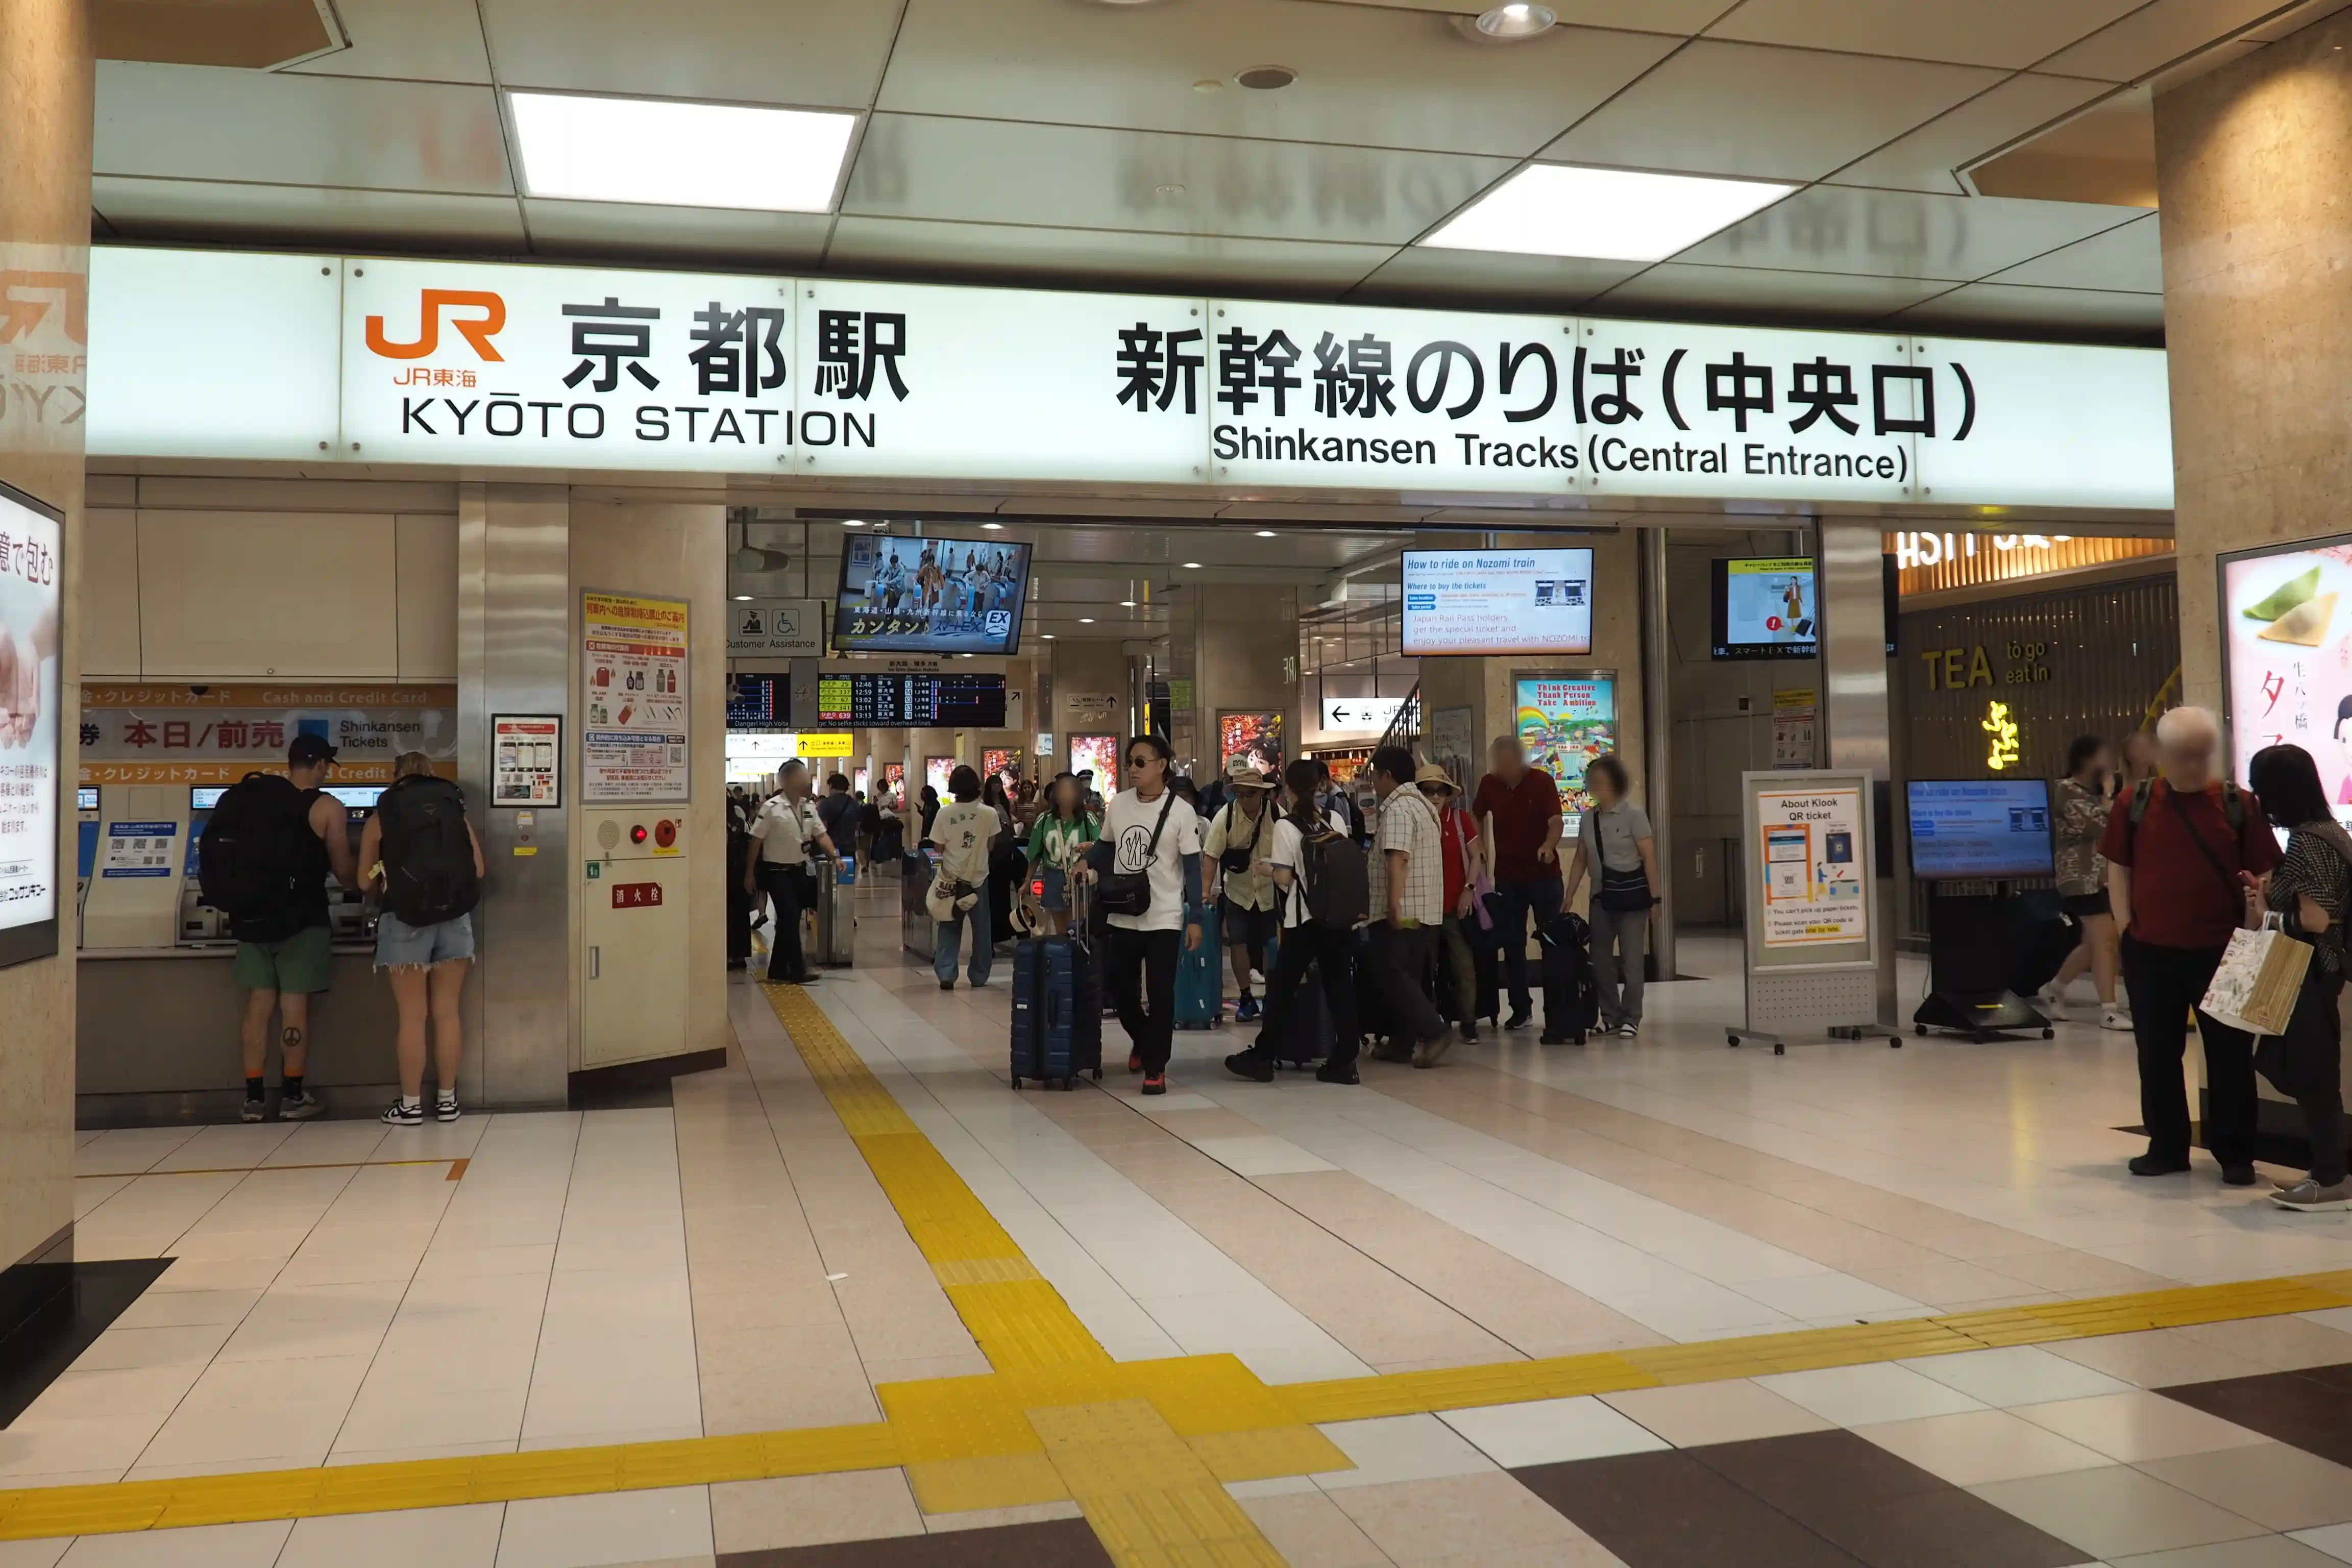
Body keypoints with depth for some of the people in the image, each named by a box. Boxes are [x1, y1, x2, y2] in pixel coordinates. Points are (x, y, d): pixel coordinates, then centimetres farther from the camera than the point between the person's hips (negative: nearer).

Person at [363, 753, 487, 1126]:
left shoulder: (381, 818, 5)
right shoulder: (455, 811, 9)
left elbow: (366, 881, 7)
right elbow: (479, 870, 7)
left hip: (405, 920, -2)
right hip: (454, 918, 2)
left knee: (412, 1017, 4)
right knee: (447, 1013, 9)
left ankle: (411, 1105, 11)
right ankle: (446, 1100, 15)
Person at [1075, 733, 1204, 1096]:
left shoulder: (1180, 812, -9)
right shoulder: (1118, 804, 2)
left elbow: (1192, 867, -6)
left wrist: (1195, 919, -9)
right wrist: (1089, 866, -6)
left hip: (1164, 918, -5)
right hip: (1121, 915, 5)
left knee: (1159, 993, -2)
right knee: (1118, 984, 13)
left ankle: (1155, 1066, 8)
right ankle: (1143, 1040, 39)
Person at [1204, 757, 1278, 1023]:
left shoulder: (1277, 815, -15)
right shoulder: (1225, 817, -13)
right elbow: (1211, 856, -13)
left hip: (1270, 891, 0)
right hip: (1238, 892, 1)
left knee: (1272, 946, 3)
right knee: (1238, 943, -1)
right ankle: (1246, 999, 14)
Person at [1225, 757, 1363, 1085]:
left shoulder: (1285, 826, -9)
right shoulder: (1334, 821, 4)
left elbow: (1284, 878, -13)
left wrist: (1269, 867, 7)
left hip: (1303, 920, -4)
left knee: (1283, 989, 6)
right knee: (1340, 987, 6)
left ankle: (1262, 1057, 14)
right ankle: (1343, 1062, 7)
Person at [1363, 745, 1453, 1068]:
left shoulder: (1397, 809, -14)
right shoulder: (1422, 805, 19)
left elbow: (1398, 857, -25)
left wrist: (1394, 903, -30)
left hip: (1402, 912, -10)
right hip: (1427, 911, 10)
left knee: (1389, 974, -6)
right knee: (1409, 977, 11)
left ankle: (1433, 1032, -14)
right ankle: (1403, 1043, 14)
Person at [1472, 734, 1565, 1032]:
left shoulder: (1542, 781, -10)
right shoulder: (1489, 784, -1)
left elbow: (1556, 821, -18)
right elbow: (1478, 819, 14)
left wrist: (1549, 846, -37)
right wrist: (1480, 855, 7)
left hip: (1544, 874, -3)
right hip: (1507, 876, 3)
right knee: (1512, 944, 7)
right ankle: (1520, 1009, 17)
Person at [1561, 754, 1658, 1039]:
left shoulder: (1633, 814, -7)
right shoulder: (1589, 817, 6)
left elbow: (1649, 858, -8)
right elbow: (1581, 860, 11)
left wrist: (1654, 899, -11)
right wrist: (1568, 897, 8)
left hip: (1631, 894, -5)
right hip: (1602, 897, 5)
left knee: (1631, 959, -2)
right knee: (1600, 959, 6)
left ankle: (1631, 1019, 8)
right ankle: (1610, 1015, 18)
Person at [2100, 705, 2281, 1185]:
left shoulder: (2239, 805, -1)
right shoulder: (2135, 805, 1)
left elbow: (2262, 876, 2)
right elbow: (2118, 871, 7)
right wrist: (2127, 928, 0)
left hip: (2221, 952, -1)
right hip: (2150, 952, 1)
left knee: (2230, 1055, 6)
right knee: (2157, 1054, 10)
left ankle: (2235, 1154, 17)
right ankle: (2167, 1147, 22)